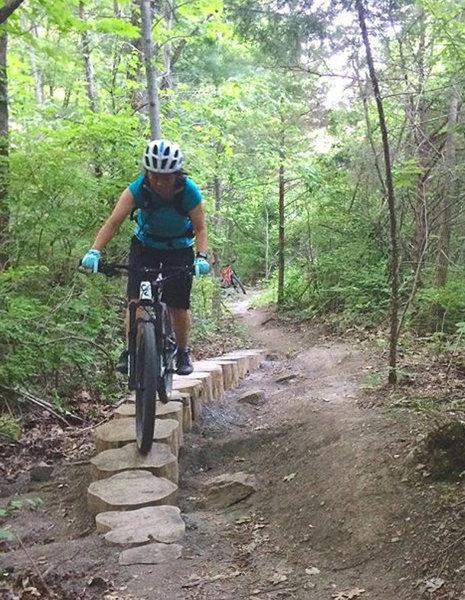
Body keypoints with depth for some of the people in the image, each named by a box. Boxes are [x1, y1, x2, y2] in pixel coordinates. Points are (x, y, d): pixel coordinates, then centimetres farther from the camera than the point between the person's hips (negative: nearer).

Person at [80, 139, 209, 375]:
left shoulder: (189, 191, -26)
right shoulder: (138, 189, -26)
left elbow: (200, 229, -23)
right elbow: (113, 222, -32)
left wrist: (201, 257, -42)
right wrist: (94, 251, -46)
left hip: (179, 250, 0)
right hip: (145, 246, 1)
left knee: (179, 307, -2)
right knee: (136, 300, -15)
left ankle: (183, 352, 20)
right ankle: (131, 351, -3)